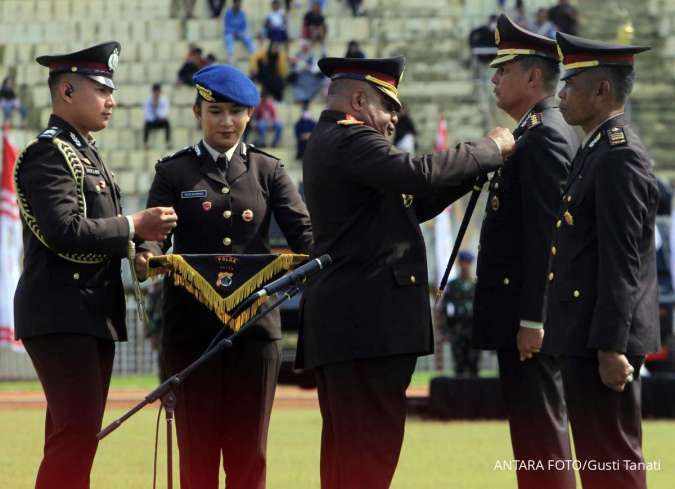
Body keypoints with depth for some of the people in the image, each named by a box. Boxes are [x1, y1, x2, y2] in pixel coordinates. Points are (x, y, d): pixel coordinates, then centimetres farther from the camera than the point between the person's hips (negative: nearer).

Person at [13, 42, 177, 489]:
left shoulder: (85, 154, 20)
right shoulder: (48, 156, -11)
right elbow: (66, 232, -22)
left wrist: (135, 244, 6)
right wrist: (133, 227, -14)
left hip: (94, 316, 10)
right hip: (62, 314, -10)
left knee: (77, 436, 9)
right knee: (76, 434, -15)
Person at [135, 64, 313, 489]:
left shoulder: (268, 170, 11)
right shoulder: (174, 173, 7)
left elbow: (302, 230, 2)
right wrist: (148, 255, -27)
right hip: (192, 323, -1)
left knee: (249, 451, 3)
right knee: (197, 446, 2)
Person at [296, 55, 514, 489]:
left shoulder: (329, 143, 22)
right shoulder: (351, 140, -11)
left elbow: (410, 204, 22)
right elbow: (418, 175, -26)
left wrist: (477, 166, 13)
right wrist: (491, 149, -14)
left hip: (340, 321, 11)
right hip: (367, 322, -11)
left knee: (346, 445, 11)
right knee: (372, 442, -12)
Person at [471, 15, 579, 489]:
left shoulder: (543, 138, -15)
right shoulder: (542, 133, 17)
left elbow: (545, 235, -21)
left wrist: (531, 320, -22)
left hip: (528, 316, -10)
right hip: (526, 313, 10)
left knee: (540, 429, -8)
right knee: (537, 427, 13)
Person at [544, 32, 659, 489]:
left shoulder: (620, 158, -15)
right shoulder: (600, 151, 17)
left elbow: (621, 262, -20)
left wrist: (610, 347, -22)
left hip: (604, 339, -10)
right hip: (587, 336, 10)